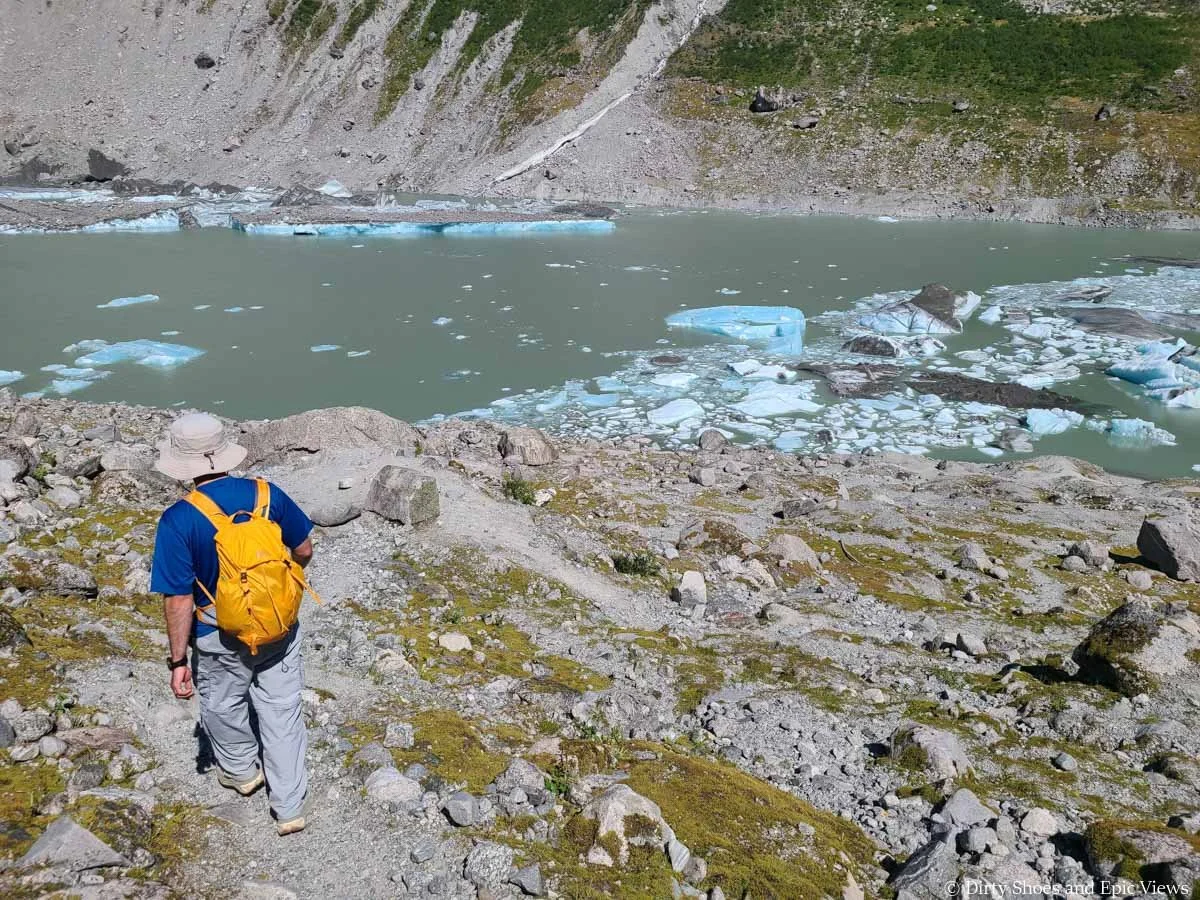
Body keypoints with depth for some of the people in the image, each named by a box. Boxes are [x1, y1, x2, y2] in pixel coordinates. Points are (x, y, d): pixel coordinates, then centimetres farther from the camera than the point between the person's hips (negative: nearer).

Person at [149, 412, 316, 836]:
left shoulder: (178, 520, -22)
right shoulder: (267, 494, -13)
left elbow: (179, 600, -19)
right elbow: (303, 550, -1)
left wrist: (178, 661, -9)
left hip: (221, 638, -2)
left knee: (223, 705, 26)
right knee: (282, 710, 14)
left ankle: (241, 770, 50)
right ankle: (290, 807, 21)